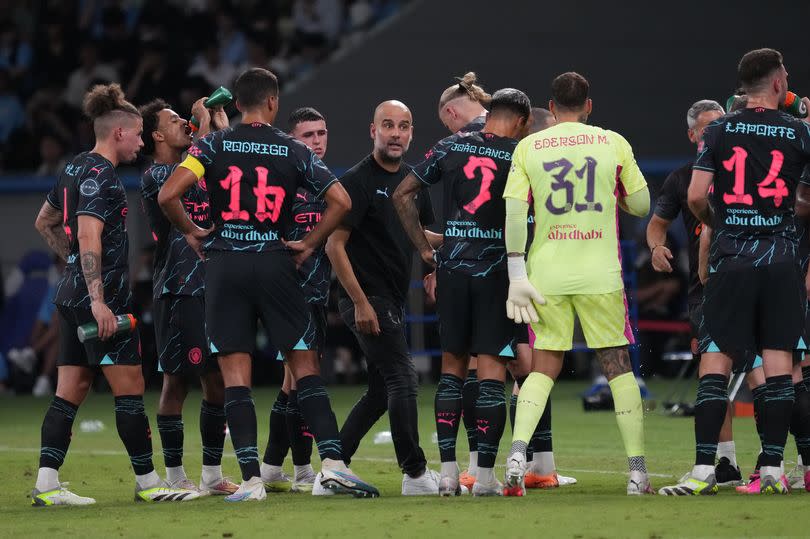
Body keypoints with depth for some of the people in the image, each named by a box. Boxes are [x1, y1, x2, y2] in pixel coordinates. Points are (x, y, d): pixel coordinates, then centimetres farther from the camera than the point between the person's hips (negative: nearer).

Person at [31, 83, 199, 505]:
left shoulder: (75, 169, 15)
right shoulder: (100, 176, -14)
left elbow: (45, 222, 27)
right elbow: (89, 237, -22)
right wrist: (98, 300, -27)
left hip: (73, 294, 10)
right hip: (101, 296, -10)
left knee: (70, 391, 7)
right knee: (129, 388, -3)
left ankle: (46, 485, 2)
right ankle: (147, 482, 2)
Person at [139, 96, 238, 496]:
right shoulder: (154, 176, -5)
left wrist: (224, 130, 7)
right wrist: (205, 128, -15)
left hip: (212, 288, 7)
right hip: (178, 292, -7)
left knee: (218, 381, 7)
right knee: (176, 381, -3)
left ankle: (212, 474, 14)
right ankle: (175, 476, 3)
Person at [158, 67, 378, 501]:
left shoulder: (214, 145, 0)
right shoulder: (293, 151, 3)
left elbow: (168, 195, -11)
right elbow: (340, 201, -1)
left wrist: (190, 232, 5)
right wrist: (309, 244, 9)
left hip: (224, 266, 0)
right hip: (274, 265, 0)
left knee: (234, 376, 1)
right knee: (305, 365, 6)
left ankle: (251, 478, -6)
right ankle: (332, 462, -5)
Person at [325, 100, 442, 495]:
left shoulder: (411, 181, 12)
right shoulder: (358, 181, -12)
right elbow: (335, 246, -15)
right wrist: (361, 303, -19)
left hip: (393, 299, 9)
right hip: (366, 298, -9)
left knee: (381, 391, 12)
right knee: (403, 380, -12)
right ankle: (415, 474, -8)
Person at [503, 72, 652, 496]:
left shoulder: (528, 148, 4)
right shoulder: (613, 143, 2)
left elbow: (514, 212, -3)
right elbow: (641, 206, 5)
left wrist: (516, 276, -2)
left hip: (547, 273, 1)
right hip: (599, 272, -1)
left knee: (543, 369, 8)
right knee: (618, 365, 8)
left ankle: (517, 453, -13)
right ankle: (637, 470, 6)